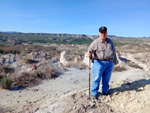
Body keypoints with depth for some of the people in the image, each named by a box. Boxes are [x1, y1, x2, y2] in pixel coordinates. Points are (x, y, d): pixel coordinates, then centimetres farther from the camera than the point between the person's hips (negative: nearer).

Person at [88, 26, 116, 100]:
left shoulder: (110, 41, 11)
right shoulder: (96, 42, -5)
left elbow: (113, 50, 22)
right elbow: (90, 50, -2)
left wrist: (113, 59, 14)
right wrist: (90, 56, -18)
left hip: (109, 63, 5)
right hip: (99, 63, -5)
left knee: (107, 78, 14)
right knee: (97, 78, 0)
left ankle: (105, 91, 32)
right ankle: (94, 93, 15)